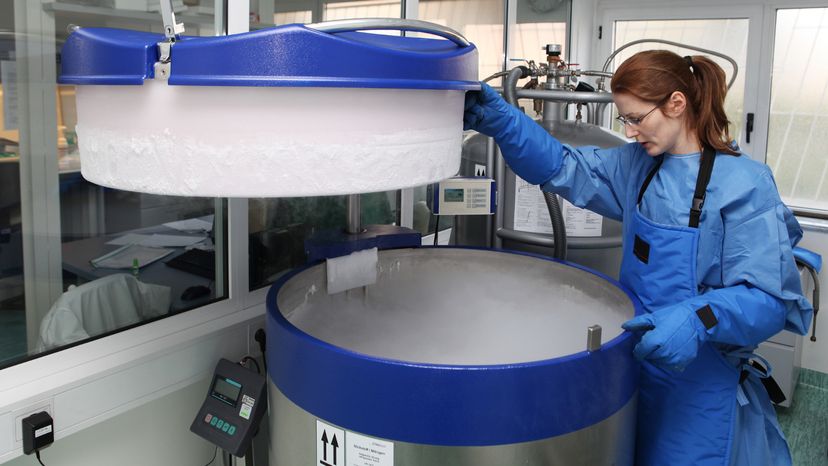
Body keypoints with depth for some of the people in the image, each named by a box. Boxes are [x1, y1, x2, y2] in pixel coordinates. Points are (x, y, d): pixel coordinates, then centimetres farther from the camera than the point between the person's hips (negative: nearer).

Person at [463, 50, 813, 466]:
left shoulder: (745, 185, -18)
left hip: (700, 386, -6)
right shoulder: (637, 165, 1)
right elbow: (562, 168, 1)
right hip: (637, 362, 6)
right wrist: (500, 122, -13)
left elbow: (770, 297, -21)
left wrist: (699, 320, -38)